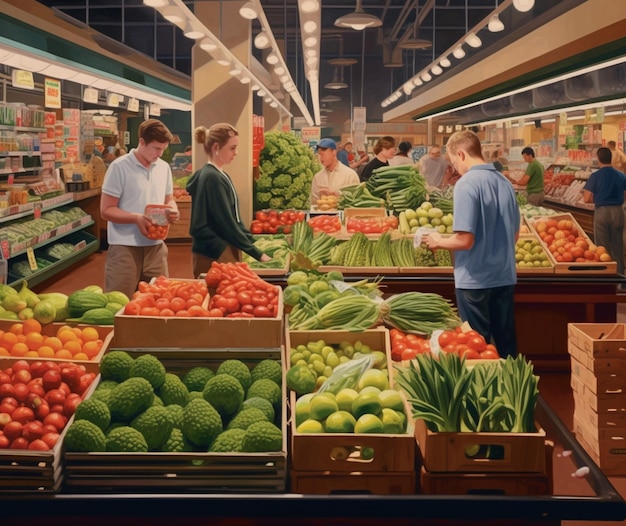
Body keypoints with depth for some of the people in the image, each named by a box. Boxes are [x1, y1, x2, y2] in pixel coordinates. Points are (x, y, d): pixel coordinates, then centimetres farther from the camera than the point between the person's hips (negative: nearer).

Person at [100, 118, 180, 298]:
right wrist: (137, 218, -25)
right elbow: (106, 210, -10)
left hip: (155, 246, 6)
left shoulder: (164, 167, 9)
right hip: (125, 247, -6)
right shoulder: (119, 167, -9)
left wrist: (172, 210, -4)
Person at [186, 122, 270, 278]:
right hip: (214, 255, -9)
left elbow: (233, 218, 16)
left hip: (222, 252, 9)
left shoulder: (220, 176, 13)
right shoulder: (211, 178, -16)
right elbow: (226, 222, -18)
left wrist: (253, 242, 7)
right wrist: (256, 253, -14)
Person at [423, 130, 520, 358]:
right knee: (506, 343, 14)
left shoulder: (467, 183, -16)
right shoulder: (505, 182, 6)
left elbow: (465, 240, -21)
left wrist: (438, 241, -3)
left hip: (475, 279, -7)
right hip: (505, 276, 7)